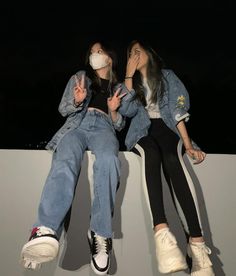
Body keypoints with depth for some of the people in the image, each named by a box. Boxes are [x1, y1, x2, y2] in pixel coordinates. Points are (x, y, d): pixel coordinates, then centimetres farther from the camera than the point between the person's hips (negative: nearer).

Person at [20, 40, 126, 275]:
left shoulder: (119, 87, 31)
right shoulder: (78, 78, 30)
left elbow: (118, 125, 25)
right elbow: (62, 109, 20)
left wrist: (114, 111, 3)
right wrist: (76, 101, -2)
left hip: (104, 127, 1)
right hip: (77, 124, 0)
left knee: (108, 159, -39)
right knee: (65, 161, -38)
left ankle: (100, 234, -39)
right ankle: (46, 230, -58)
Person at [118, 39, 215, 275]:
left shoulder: (167, 76, 14)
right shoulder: (130, 83, 21)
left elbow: (178, 110, 0)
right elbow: (127, 110, 1)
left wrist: (187, 143, -12)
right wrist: (129, 76, 0)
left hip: (166, 129, -1)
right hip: (142, 133, 1)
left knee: (171, 157, -36)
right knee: (152, 152, -36)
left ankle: (196, 242, -45)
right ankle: (161, 232, -54)